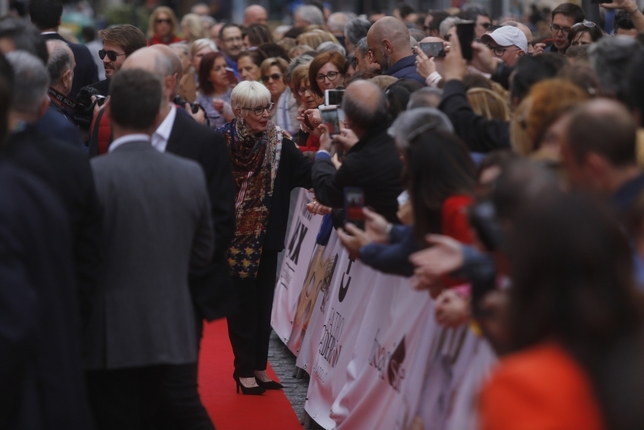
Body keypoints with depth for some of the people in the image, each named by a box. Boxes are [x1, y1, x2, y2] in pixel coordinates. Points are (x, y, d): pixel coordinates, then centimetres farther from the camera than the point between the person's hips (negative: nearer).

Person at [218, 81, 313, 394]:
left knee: (263, 300, 10)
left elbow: (308, 175, -13)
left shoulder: (279, 143, -4)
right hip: (233, 236, -3)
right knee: (242, 301, 2)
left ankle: (258, 365, 20)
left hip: (266, 237, 3)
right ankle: (245, 368, 12)